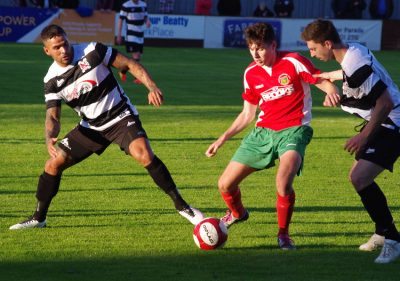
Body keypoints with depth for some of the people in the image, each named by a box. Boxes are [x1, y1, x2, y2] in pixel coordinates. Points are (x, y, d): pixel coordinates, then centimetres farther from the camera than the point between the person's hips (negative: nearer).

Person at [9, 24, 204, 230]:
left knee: (144, 154, -29)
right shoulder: (52, 80, -7)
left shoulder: (92, 51, -17)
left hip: (121, 117, -4)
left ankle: (181, 205, -20)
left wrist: (152, 87, -25)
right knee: (53, 164, -1)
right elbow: (52, 116, -10)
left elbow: (129, 65, -12)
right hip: (91, 127, 4)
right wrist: (49, 140, -32)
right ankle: (38, 218, 17)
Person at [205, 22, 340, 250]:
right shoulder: (251, 73, 6)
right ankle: (237, 213, 39)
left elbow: (324, 82, -10)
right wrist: (222, 139, 12)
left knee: (283, 182, -33)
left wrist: (332, 92, -35)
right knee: (225, 184, 3)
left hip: (293, 131, -5)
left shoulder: (292, 62, -9)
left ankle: (284, 234, -9)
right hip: (263, 132, 5)